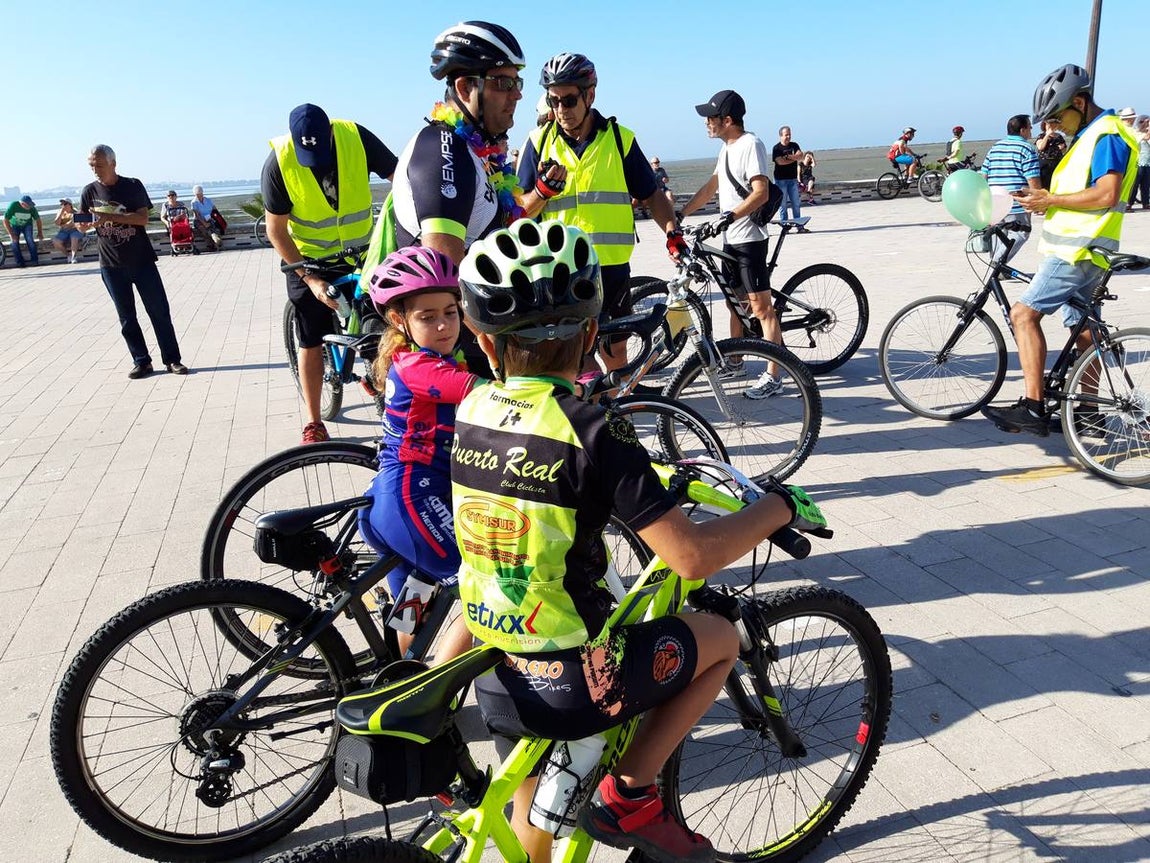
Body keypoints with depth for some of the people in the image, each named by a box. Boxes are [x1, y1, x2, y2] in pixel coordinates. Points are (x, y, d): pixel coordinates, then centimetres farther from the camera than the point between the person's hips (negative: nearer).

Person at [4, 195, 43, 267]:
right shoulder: (13, 206, -28)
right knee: (14, 242, -17)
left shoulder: (32, 208, -23)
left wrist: (40, 232, -2)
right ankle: (20, 262, -13)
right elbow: (6, 221, -23)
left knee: (29, 240, -23)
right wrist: (11, 234, -26)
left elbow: (38, 220, -4)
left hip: (26, 225, 0)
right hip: (14, 226, 0)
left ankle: (34, 260, -16)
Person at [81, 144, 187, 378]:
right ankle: (141, 362, 12)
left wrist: (109, 216, -23)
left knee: (159, 311, -1)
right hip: (112, 266, 2)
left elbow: (143, 218, -13)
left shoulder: (133, 186, -2)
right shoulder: (90, 192, 4)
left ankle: (172, 360, 6)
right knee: (126, 317, 5)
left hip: (142, 261, -2)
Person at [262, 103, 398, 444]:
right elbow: (276, 231, -14)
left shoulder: (356, 137, -18)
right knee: (312, 342, 3)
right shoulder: (278, 163, -20)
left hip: (360, 253, 2)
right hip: (310, 260, -1)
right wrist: (311, 279, -20)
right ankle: (313, 424, 15)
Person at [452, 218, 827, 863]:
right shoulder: (594, 430, -21)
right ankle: (628, 796, 15)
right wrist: (782, 505, -5)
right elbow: (692, 555, -22)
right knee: (721, 640, 18)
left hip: (497, 679, 6)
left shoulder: (471, 412, -2)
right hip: (574, 685, -6)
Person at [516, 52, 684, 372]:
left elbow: (652, 195, 9)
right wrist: (543, 191, -16)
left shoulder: (620, 139, 4)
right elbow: (522, 211, 4)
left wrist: (672, 232, -8)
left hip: (611, 268, 1)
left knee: (614, 351, 9)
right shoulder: (540, 141, 4)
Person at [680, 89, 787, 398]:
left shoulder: (751, 144, -13)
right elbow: (710, 187, 23)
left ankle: (773, 377, -7)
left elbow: (761, 193, -23)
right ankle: (735, 363, 31)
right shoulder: (727, 148, 16)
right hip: (731, 238, 10)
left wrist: (730, 216, -33)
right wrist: (679, 215, 19)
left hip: (750, 238, -10)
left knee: (761, 306, -9)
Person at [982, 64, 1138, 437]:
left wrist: (1051, 200, -16)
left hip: (1079, 251, -11)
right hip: (1074, 249, 11)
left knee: (1024, 313, -18)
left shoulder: (1107, 134, -12)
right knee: (1083, 329, 14)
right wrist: (1042, 197, 8)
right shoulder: (1089, 134, 20)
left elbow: (1107, 195, -22)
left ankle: (1032, 409, -21)